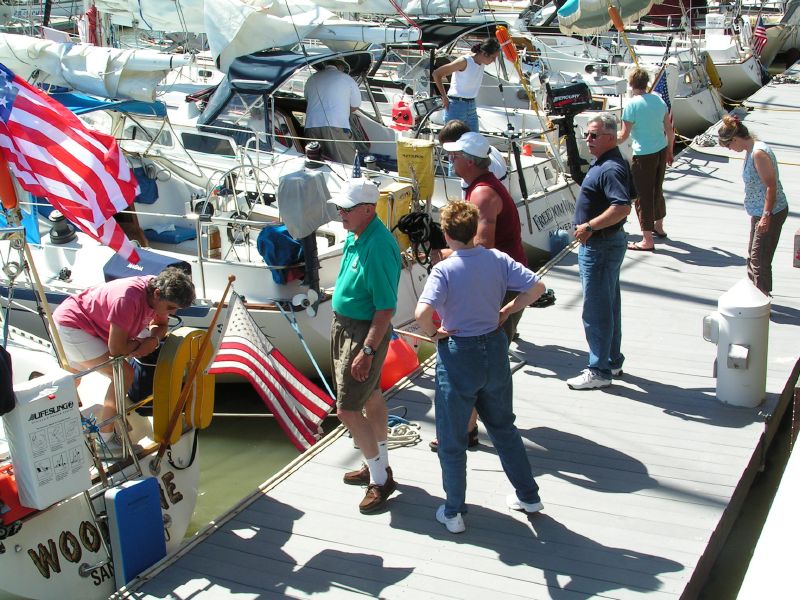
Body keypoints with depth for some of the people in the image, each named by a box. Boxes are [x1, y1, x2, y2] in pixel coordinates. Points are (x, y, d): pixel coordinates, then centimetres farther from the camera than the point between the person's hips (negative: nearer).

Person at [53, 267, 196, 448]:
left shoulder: (158, 291, -13)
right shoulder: (129, 298, -37)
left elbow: (160, 324, 6)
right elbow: (116, 349, -33)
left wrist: (154, 340, -16)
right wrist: (141, 342, -14)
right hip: (69, 327, -10)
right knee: (125, 374, -18)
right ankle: (105, 438, -8)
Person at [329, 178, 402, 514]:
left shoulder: (379, 247, -26)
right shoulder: (353, 236, 3)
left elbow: (386, 308, -26)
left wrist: (368, 351, -27)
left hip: (364, 332, -10)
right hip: (343, 324, 10)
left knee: (348, 409, -6)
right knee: (370, 397, 20)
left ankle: (380, 480, 8)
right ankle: (378, 466, 36)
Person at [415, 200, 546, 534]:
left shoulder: (444, 270, -19)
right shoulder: (498, 259, -5)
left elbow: (422, 312, -32)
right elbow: (536, 287, -6)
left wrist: (433, 333, -12)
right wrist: (505, 311, 3)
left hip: (458, 356, -5)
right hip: (494, 349, 5)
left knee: (451, 440, 11)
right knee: (503, 426, 25)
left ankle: (453, 512, 22)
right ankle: (528, 495, 34)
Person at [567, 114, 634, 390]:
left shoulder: (610, 168, -22)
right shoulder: (606, 163, 11)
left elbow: (623, 207, -33)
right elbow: (629, 199, 21)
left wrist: (590, 226, -29)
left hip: (600, 246, -11)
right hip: (604, 243, 11)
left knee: (596, 310, -4)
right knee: (609, 305, 19)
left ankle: (599, 371, 4)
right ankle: (613, 361, 30)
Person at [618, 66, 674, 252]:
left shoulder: (632, 105, -15)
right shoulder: (658, 99, 3)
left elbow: (624, 135, -12)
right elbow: (669, 129, 9)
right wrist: (670, 151, 21)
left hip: (643, 155, -7)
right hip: (661, 152, 7)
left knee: (643, 196, 0)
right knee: (657, 190, 23)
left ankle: (647, 241, 2)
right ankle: (658, 227, 40)